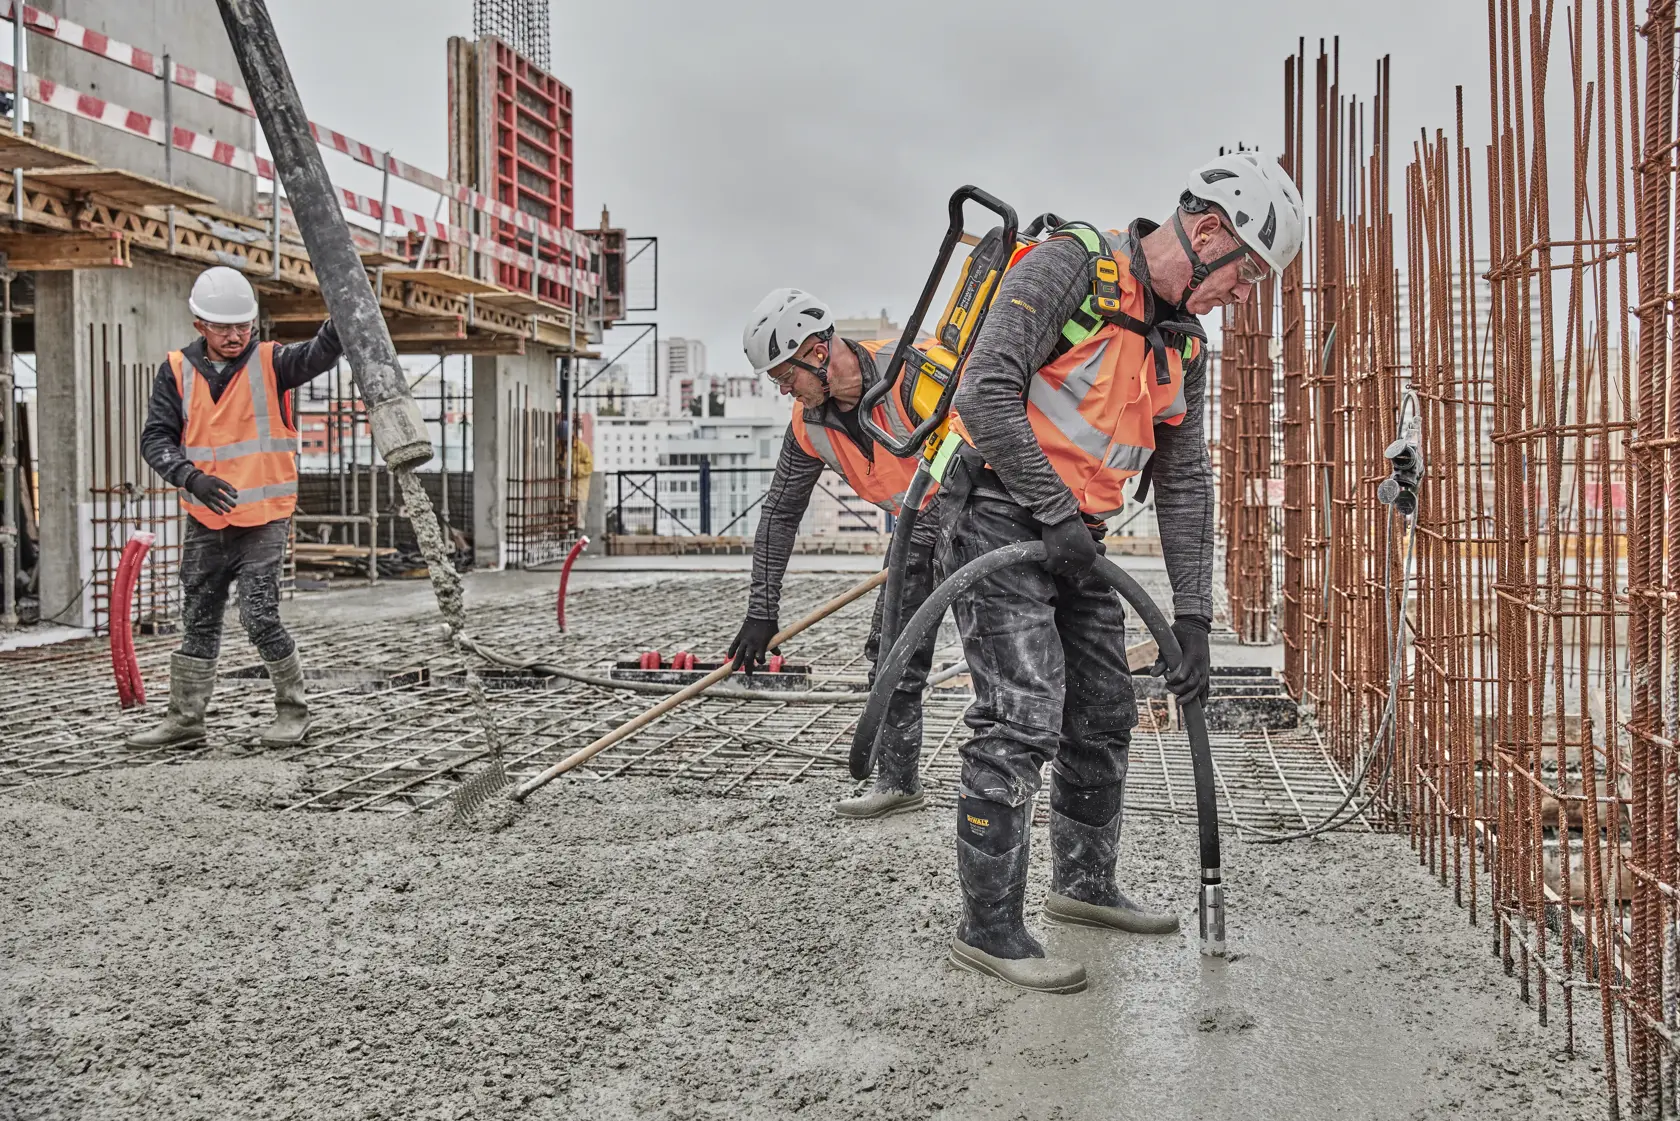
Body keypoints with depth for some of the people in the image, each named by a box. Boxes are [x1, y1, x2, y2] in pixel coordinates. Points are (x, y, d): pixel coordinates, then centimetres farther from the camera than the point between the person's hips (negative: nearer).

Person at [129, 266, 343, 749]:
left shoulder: (269, 363, -6)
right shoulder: (177, 370, 1)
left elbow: (319, 354, -25)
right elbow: (156, 438, -3)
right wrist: (192, 477, -21)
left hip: (264, 518, -4)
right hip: (205, 522, 4)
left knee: (260, 618, -10)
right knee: (198, 621, 14)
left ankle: (293, 709, 9)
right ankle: (185, 718, 26)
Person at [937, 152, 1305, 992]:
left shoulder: (1185, 348, 11)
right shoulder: (1068, 266, -13)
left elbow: (1185, 488, 12)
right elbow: (989, 391, -22)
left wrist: (1192, 617, 8)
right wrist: (1057, 512, -20)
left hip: (1075, 538, 8)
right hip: (999, 516, -8)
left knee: (1104, 717, 14)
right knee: (1022, 719, -13)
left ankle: (1084, 884, 33)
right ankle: (987, 927, -2)